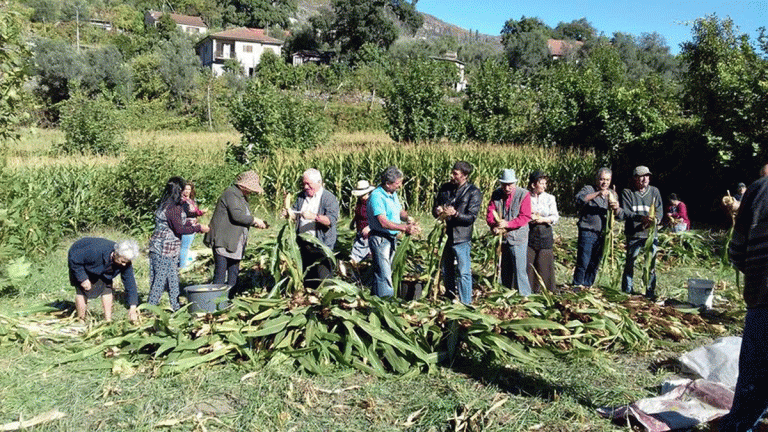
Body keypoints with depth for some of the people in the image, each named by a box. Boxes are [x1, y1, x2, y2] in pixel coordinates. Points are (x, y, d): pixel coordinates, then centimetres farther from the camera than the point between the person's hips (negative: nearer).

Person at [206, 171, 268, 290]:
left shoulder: (242, 196, 20)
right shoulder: (231, 193, -12)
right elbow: (237, 215, -22)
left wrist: (255, 224, 11)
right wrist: (254, 220, -11)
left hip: (235, 244, 10)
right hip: (223, 241, -10)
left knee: (234, 275, 9)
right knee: (220, 274, -7)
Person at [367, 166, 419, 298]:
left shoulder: (393, 193, 8)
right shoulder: (376, 197, -21)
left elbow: (400, 211, 18)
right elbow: (384, 223, -27)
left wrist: (408, 218, -6)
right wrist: (405, 228, -30)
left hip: (392, 238, 9)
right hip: (380, 239, -9)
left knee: (388, 271, 16)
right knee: (384, 274, -7)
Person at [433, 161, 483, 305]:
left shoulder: (474, 193, -8)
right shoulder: (445, 188, 8)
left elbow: (471, 217, -13)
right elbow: (435, 208, 14)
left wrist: (455, 214, -28)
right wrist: (437, 211, -10)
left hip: (461, 239, -6)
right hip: (445, 236, 6)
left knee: (464, 273, -3)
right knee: (447, 271, 17)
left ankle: (466, 304, 8)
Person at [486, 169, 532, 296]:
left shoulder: (523, 194, -9)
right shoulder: (496, 195, 5)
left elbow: (525, 217, -14)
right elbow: (490, 214, 1)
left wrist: (507, 224, -24)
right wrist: (494, 225, -20)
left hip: (517, 238, -5)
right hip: (501, 238, 5)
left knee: (520, 270, -6)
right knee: (505, 270, 15)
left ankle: (525, 296, 2)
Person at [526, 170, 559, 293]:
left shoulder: (550, 198, 6)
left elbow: (555, 217, 3)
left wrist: (543, 219, -12)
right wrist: (529, 218, -13)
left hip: (545, 234, 1)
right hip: (529, 233, -1)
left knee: (544, 262, 1)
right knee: (528, 261, -1)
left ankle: (545, 288, 12)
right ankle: (529, 287, 11)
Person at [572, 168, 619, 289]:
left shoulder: (612, 194, 17)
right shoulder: (588, 190, 1)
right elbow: (579, 199, -21)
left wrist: (616, 208, -14)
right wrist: (597, 194, -31)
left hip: (602, 234, 5)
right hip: (587, 232, -5)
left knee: (595, 264, 9)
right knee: (583, 262, -8)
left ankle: (587, 286, 20)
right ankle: (577, 285, 2)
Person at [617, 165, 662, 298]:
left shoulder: (654, 191, 9)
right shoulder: (627, 193, 1)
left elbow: (659, 212, 5)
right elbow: (625, 213, -9)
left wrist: (655, 220, -18)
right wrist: (641, 218, -25)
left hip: (651, 234, 2)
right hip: (634, 234, -2)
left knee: (651, 265, 4)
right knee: (630, 264, 4)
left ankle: (650, 292, 17)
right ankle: (627, 291, 18)